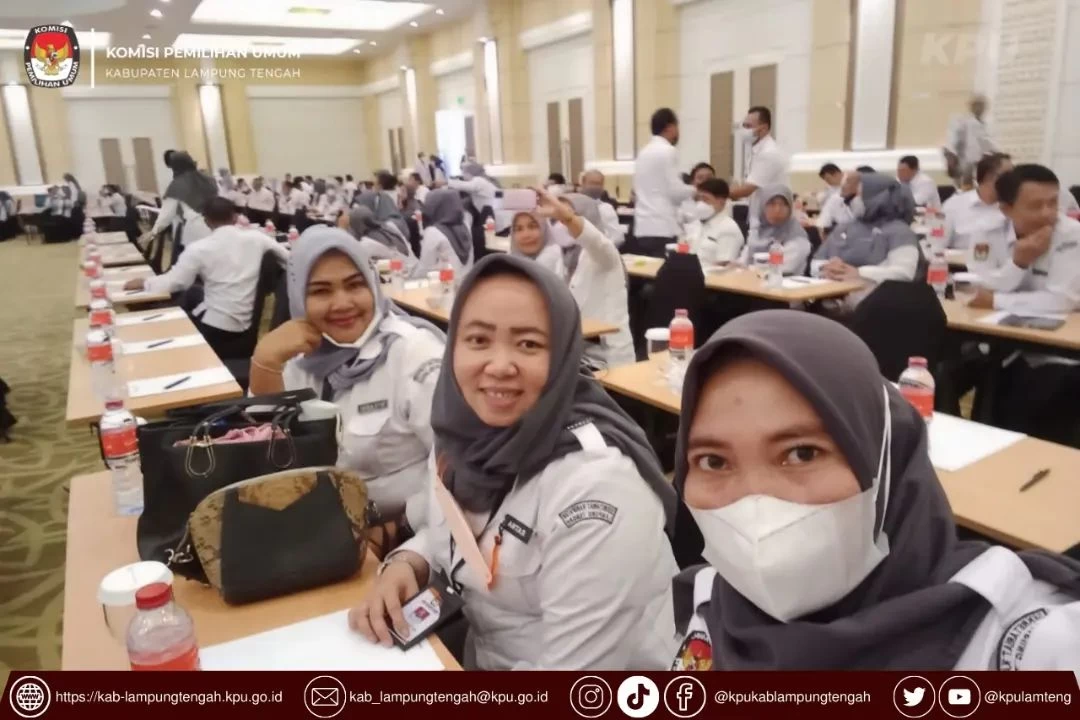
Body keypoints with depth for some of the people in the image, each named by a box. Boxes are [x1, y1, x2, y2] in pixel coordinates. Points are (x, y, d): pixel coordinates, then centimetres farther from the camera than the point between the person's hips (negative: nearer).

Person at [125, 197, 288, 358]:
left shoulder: (199, 248, -12)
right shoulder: (255, 237, -3)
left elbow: (173, 283, -11)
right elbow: (288, 258, 6)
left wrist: (143, 282, 7)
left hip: (213, 328, -5)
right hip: (244, 328, 5)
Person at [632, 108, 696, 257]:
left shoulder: (644, 151, 17)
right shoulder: (667, 151, -7)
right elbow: (676, 192, -11)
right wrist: (694, 190, 7)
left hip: (643, 227, 8)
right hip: (662, 227, -8)